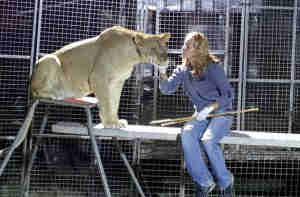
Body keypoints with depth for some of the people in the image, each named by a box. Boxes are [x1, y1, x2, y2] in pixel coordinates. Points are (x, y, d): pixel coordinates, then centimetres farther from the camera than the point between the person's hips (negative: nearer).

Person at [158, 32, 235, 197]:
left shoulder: (212, 68, -10)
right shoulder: (183, 70, 7)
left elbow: (228, 94, -12)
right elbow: (167, 89, -4)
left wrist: (209, 108, -23)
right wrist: (162, 70, -19)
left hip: (221, 112, -4)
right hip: (200, 114, 4)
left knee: (208, 140, -32)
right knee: (187, 134, -29)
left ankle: (225, 182, -10)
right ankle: (204, 182, -19)